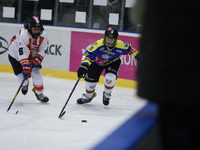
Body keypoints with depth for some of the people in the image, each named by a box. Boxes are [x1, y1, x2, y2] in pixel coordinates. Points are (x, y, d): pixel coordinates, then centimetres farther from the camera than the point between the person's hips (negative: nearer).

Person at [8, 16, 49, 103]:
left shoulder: (43, 35, -19)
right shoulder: (23, 34, -38)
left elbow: (43, 50, -12)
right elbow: (22, 52, -43)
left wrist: (36, 60, -27)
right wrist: (26, 67, -49)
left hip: (32, 55, 5)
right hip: (16, 54, -4)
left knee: (37, 73, -3)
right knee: (22, 75, -9)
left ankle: (39, 93, 15)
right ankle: (25, 84, 28)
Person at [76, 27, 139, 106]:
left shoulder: (120, 45, -31)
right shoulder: (99, 44, -38)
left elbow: (129, 49, -10)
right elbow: (88, 54, -39)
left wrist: (137, 56, -3)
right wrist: (84, 66, -53)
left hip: (113, 62, 0)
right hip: (98, 62, 0)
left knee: (110, 78, -25)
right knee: (90, 79, 1)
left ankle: (107, 95, 7)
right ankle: (88, 96, 34)